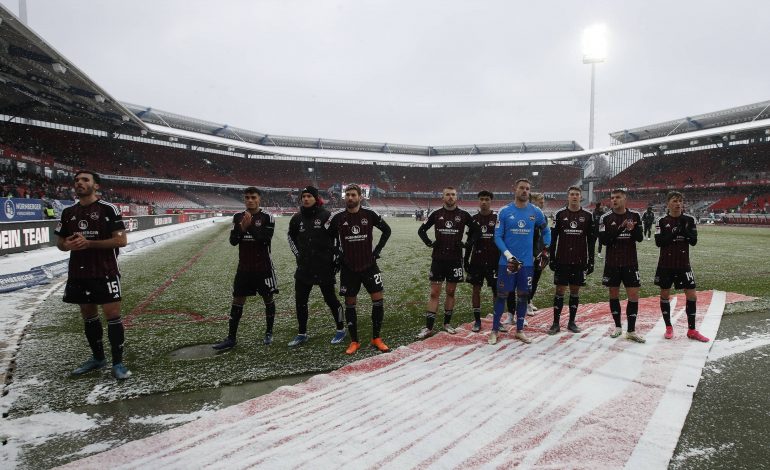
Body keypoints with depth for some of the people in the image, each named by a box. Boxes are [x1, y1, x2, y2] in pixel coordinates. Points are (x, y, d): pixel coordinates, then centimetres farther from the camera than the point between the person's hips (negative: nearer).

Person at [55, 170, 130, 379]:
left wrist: (89, 243, -19)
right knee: (88, 315, 14)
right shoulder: (68, 212, 10)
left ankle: (117, 363, 3)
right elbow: (60, 242, 17)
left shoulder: (108, 209, -6)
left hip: (105, 273, -6)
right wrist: (68, 245, -7)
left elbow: (121, 240, -12)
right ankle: (98, 358, 30)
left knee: (112, 315, -6)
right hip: (78, 273, 6)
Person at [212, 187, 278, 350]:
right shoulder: (238, 217, 6)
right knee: (237, 301, 6)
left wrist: (251, 226, -25)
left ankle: (269, 333, 25)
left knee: (268, 299, 8)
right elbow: (233, 241, 1)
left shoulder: (267, 218, -7)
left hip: (263, 267, -4)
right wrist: (242, 228, -16)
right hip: (244, 267, 4)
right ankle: (231, 338, 14)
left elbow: (265, 239, -18)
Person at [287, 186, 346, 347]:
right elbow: (291, 237, 22)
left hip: (325, 267, -5)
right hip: (304, 267, 5)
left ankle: (340, 329, 24)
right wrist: (297, 254, 12)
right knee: (300, 300, 8)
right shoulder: (297, 218, 5)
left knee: (330, 298, 6)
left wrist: (336, 257, -4)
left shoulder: (326, 216, -10)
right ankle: (302, 334, 23)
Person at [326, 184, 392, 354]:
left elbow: (387, 230, 8)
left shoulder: (369, 214, -5)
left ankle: (376, 339, 13)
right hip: (348, 268, 0)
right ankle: (354, 341, 18)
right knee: (350, 303, 5)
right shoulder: (337, 217, -5)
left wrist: (377, 250, 3)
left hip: (369, 265, 0)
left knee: (378, 299, -3)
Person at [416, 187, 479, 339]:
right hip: (438, 259, 0)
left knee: (451, 292, 10)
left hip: (455, 259, 0)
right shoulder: (436, 214, 3)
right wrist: (429, 242, -2)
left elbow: (476, 230, 11)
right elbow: (421, 230, 12)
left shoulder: (463, 215, 2)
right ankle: (428, 328, 4)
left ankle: (447, 323, 24)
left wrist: (467, 243, -2)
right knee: (434, 293, 0)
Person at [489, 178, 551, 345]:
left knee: (523, 295, 10)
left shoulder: (536, 211, 2)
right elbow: (498, 237, -4)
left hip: (527, 262, 3)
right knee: (502, 295, 2)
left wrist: (546, 249, 8)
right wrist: (508, 255, -15)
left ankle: (519, 330, 24)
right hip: (507, 261, -2)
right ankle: (495, 330, 13)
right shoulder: (505, 211, -4)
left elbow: (546, 230, 18)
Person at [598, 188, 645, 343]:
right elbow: (603, 240, -12)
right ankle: (618, 326, 24)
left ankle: (631, 331, 8)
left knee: (634, 295, -2)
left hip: (630, 262, 1)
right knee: (614, 294, 9)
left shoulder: (635, 216, 1)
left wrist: (632, 229, -22)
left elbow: (640, 238, 0)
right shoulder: (605, 218, -4)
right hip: (612, 263, 0)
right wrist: (619, 229, -24)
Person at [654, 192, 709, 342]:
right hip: (666, 264, -1)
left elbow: (694, 241, -4)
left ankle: (692, 330, 12)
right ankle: (668, 327, 21)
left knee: (692, 295, -1)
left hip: (683, 264, 1)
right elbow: (658, 242, -12)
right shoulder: (662, 221, -3)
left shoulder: (689, 220, 1)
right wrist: (674, 232, -21)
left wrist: (685, 229, -18)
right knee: (665, 294, 6)